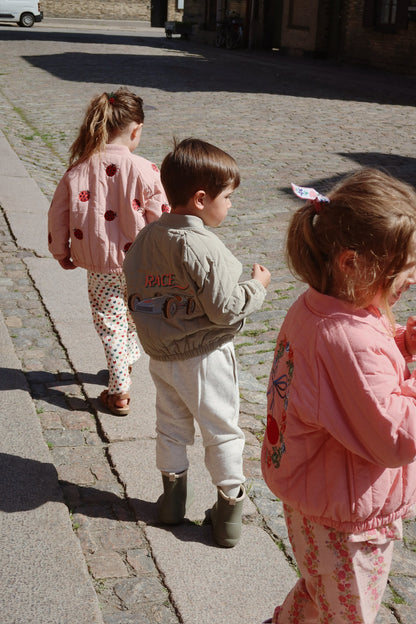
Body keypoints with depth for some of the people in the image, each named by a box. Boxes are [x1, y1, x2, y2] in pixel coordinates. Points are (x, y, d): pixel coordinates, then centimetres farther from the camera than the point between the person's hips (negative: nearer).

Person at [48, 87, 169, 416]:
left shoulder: (78, 171, -11)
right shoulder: (145, 170, -17)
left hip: (99, 268, 0)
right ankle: (128, 361, 47)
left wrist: (61, 252, 15)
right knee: (135, 317, 26)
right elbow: (161, 219, -11)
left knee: (110, 326, 12)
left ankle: (119, 391, 16)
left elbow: (58, 216, -2)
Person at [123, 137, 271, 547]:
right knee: (222, 432, 10)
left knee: (171, 425, 22)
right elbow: (225, 311, -24)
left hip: (161, 355, 6)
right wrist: (257, 286, -8)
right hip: (203, 358, -6)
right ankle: (229, 509, 20)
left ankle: (172, 497, 35)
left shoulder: (146, 237, -4)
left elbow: (133, 289, 4)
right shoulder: (203, 248, -26)